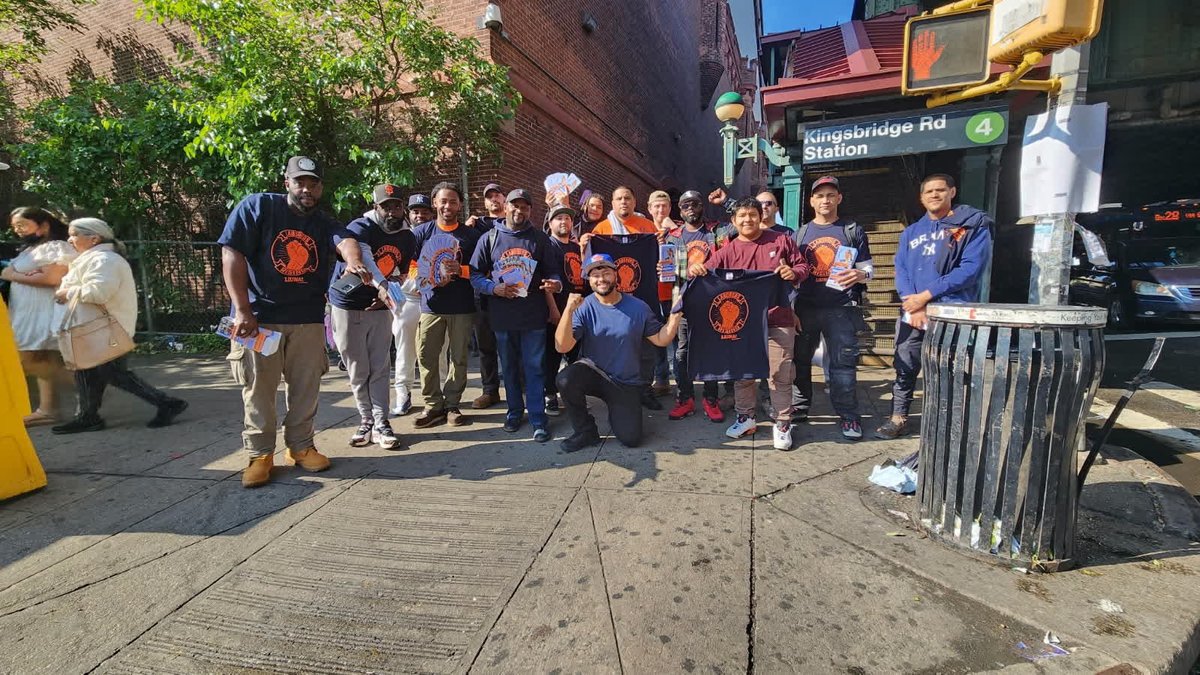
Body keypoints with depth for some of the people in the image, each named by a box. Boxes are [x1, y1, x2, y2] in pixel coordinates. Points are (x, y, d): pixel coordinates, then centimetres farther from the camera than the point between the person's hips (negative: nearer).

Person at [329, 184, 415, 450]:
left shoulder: (407, 237, 2)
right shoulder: (360, 227, -18)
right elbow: (351, 246, -42)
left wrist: (386, 294, -6)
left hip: (380, 308, 4)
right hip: (348, 306, -3)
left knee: (379, 369, 4)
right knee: (358, 372, 7)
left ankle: (381, 423, 10)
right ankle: (367, 419, 22)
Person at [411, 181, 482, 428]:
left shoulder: (471, 235, 7)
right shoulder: (421, 232, 7)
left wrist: (460, 270, -13)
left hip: (462, 307, 0)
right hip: (431, 305, 0)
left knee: (459, 357, 3)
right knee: (426, 357, -2)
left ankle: (452, 405, 15)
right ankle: (433, 405, 10)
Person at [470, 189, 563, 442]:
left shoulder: (540, 238, 6)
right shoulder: (489, 238, 5)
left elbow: (553, 271, 6)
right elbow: (475, 275, 3)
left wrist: (555, 283, -17)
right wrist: (495, 289, -15)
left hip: (533, 315, -1)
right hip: (502, 316, 1)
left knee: (534, 368, 1)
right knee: (510, 367, 14)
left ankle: (538, 418, 9)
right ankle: (514, 411, 29)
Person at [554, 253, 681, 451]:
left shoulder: (638, 307, -5)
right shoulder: (584, 307, -11)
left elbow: (660, 339, 0)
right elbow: (562, 347, -20)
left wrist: (675, 314, -15)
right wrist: (569, 310, -33)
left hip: (626, 383, 1)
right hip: (592, 374, -1)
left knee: (631, 439, -9)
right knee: (565, 379, -33)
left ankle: (616, 410, 27)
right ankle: (585, 430, -6)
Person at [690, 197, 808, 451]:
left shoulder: (781, 241, 3)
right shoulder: (728, 250, 3)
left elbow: (802, 266, 7)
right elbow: (706, 272, -2)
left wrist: (794, 273, -16)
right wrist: (695, 269, -26)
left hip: (778, 320, -1)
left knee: (780, 373, 2)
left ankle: (782, 423, 15)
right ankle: (745, 417, 26)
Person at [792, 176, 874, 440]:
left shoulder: (852, 230, 6)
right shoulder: (800, 233, 12)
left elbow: (868, 267, 4)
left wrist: (859, 275, -17)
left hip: (841, 308, -3)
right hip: (805, 307, 3)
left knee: (843, 363, -2)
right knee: (800, 359, 9)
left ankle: (849, 415, 8)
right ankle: (799, 406, 24)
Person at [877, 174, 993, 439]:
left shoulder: (973, 225, 2)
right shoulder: (911, 232, 15)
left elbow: (971, 268, -10)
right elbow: (901, 270, 5)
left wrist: (926, 295, -14)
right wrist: (912, 303, -11)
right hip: (912, 313, 4)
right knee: (905, 368, 8)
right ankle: (899, 418, 19)